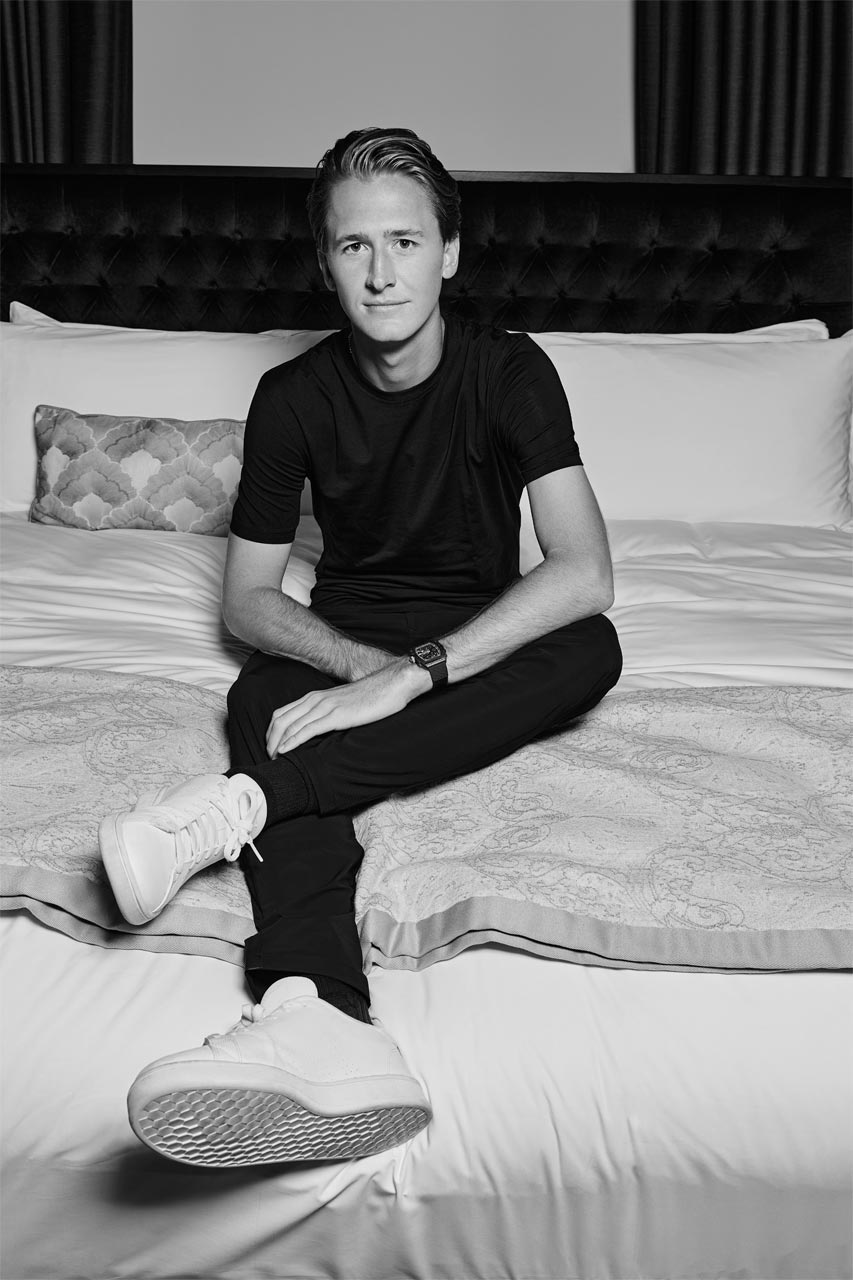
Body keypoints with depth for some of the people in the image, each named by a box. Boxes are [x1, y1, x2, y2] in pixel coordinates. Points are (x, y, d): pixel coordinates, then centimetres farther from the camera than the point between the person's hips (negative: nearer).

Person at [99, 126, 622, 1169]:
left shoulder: (509, 371, -11)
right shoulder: (294, 396, -5)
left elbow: (584, 575, -24)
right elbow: (248, 598, -3)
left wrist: (412, 674, -34)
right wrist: (364, 665, -23)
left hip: (483, 648, 0)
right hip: (341, 643, 1)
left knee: (591, 650, -34)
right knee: (264, 697, -33)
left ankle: (240, 803, -46)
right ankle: (315, 1018, -60)